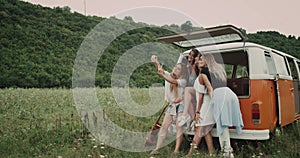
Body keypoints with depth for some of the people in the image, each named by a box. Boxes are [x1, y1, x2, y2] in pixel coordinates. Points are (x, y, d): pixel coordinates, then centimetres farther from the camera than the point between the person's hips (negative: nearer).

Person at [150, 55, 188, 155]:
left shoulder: (183, 81, -11)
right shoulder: (168, 75, 3)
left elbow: (173, 81, -32)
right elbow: (160, 68, -12)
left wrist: (162, 75, -47)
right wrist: (155, 62, -33)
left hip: (180, 105, -4)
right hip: (171, 105, 5)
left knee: (179, 127, -8)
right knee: (164, 125, -2)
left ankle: (176, 150, -6)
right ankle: (157, 148, -1)